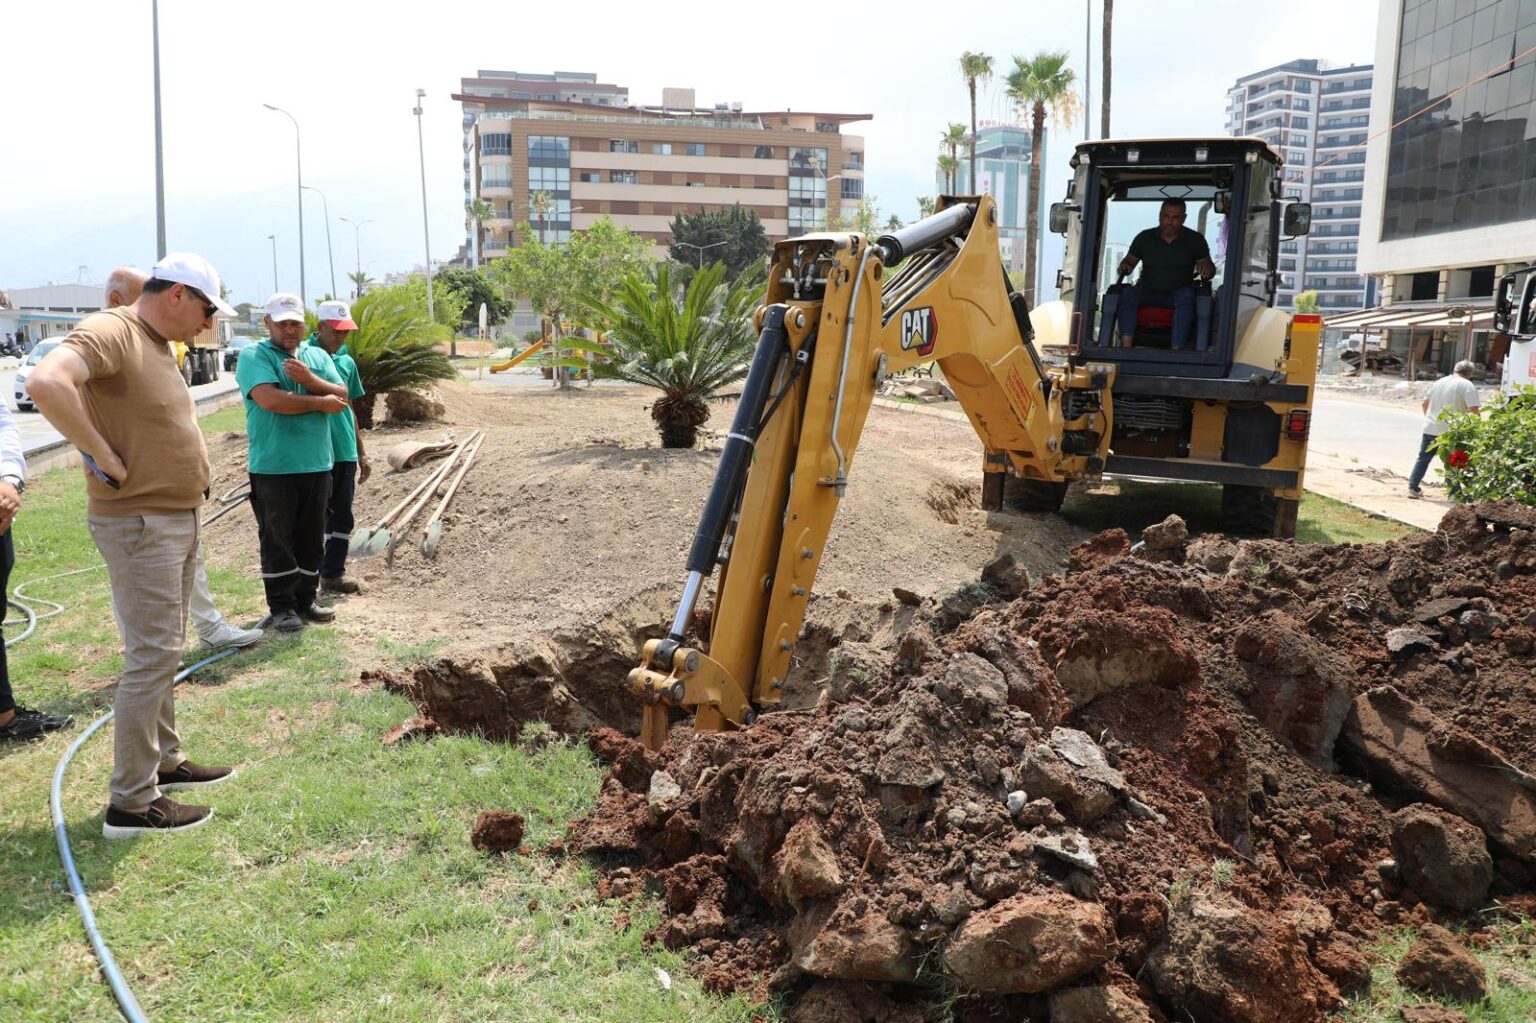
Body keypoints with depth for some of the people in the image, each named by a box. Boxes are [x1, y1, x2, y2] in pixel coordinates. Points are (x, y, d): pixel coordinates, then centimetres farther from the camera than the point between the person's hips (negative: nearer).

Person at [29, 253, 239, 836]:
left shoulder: (159, 344, 13)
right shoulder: (108, 333, -17)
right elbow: (46, 383, -36)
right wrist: (106, 458, -28)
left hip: (178, 518, 10)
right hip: (138, 524, -10)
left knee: (166, 650, 19)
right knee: (152, 656, -7)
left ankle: (164, 760, 33)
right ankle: (132, 803, 2)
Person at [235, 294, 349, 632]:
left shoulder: (318, 356, 14)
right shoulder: (254, 356, -4)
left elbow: (341, 397, 2)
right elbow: (270, 400, -20)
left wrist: (309, 380, -16)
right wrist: (320, 402, -9)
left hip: (316, 465, 5)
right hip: (273, 468, -5)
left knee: (311, 538, 11)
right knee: (277, 539, 2)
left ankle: (305, 599, 23)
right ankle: (281, 607, 11)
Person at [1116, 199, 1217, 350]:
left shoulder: (1195, 240, 4)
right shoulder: (1144, 238, 6)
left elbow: (1210, 268, 8)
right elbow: (1129, 261, 13)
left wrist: (1207, 269, -18)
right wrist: (1125, 267, -12)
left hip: (1177, 294, -1)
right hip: (1146, 293, 1)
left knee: (1186, 295, -35)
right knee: (1127, 293, -29)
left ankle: (1176, 349, -43)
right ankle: (1126, 346, -42)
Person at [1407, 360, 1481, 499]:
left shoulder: (1439, 381, 12)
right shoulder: (1468, 385, -6)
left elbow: (1424, 404, 20)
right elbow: (1473, 410, -16)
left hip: (1430, 428, 5)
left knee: (1423, 459, 13)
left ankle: (1413, 488, 11)